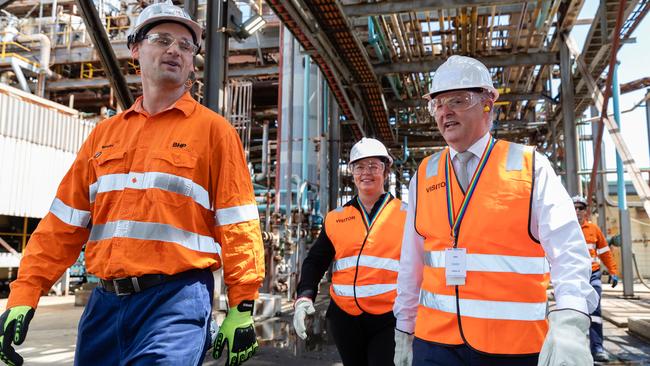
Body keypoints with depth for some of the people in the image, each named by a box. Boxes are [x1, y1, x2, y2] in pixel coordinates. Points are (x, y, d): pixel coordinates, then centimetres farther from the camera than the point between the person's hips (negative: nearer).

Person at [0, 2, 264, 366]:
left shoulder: (213, 129, 0)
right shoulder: (104, 133, 14)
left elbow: (237, 226, -5)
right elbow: (65, 223, 12)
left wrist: (242, 308, -10)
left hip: (177, 299, -5)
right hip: (105, 301, 5)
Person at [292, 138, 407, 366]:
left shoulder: (405, 215, 0)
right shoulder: (336, 218, 6)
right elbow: (315, 261, 9)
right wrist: (305, 296, -6)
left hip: (389, 319, -3)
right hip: (345, 317, 3)